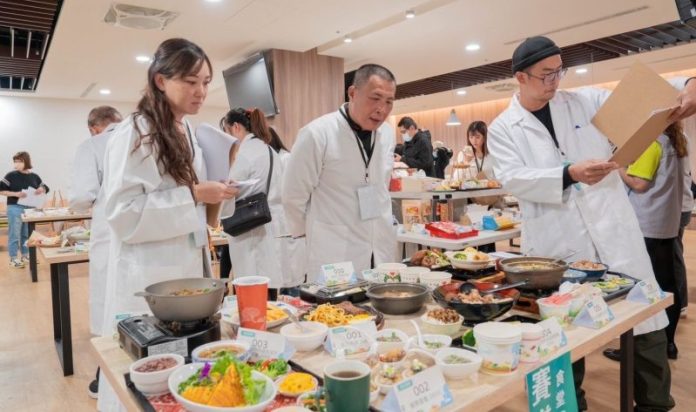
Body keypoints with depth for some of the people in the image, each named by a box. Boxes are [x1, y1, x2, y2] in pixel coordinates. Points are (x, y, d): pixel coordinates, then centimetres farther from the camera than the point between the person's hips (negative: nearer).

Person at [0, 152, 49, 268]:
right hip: (15, 208, -4)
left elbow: (45, 188, 16)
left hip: (30, 208, 4)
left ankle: (26, 255, 25)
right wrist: (15, 194, -18)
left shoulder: (34, 176, 6)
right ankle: (13, 258, 7)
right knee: (14, 234, 0)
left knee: (27, 234, 13)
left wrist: (41, 190, -6)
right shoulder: (11, 175, -5)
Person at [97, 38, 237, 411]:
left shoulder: (188, 134, 12)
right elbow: (123, 213, -19)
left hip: (189, 267, 7)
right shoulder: (133, 133, -13)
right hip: (148, 277, -7)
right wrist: (193, 196, -21)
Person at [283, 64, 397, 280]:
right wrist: (312, 233, 5)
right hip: (335, 259, -5)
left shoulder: (387, 133, 4)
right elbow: (293, 196, -7)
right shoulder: (317, 134, -15)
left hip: (382, 254, 6)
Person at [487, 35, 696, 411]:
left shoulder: (585, 101, 9)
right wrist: (569, 174, -23)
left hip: (612, 229, 3)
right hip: (558, 244, -2)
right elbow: (513, 179, -11)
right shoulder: (503, 128, 1)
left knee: (645, 319, 7)